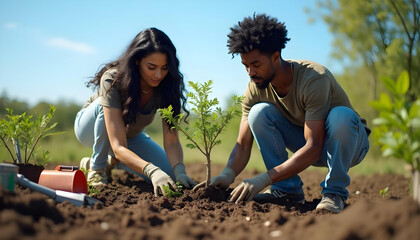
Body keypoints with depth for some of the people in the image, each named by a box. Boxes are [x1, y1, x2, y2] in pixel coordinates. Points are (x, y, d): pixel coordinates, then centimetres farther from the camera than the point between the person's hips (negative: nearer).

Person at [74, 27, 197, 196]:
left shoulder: (167, 86, -25)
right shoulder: (113, 80, -37)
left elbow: (171, 141, -27)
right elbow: (118, 146, -44)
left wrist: (179, 172, -47)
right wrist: (152, 171, -59)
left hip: (131, 135, 4)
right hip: (92, 125, -4)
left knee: (168, 173, -17)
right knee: (104, 104, -37)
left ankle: (111, 162, 8)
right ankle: (96, 167, -16)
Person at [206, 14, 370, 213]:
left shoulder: (314, 79, -32)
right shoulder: (255, 89, -14)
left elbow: (314, 147, -36)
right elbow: (243, 144, -13)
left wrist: (263, 179, -43)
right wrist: (228, 174, -35)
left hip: (349, 143, -4)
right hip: (307, 143, 5)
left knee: (341, 115, -39)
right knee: (259, 112, -19)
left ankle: (334, 192, -19)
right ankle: (287, 190, -11)